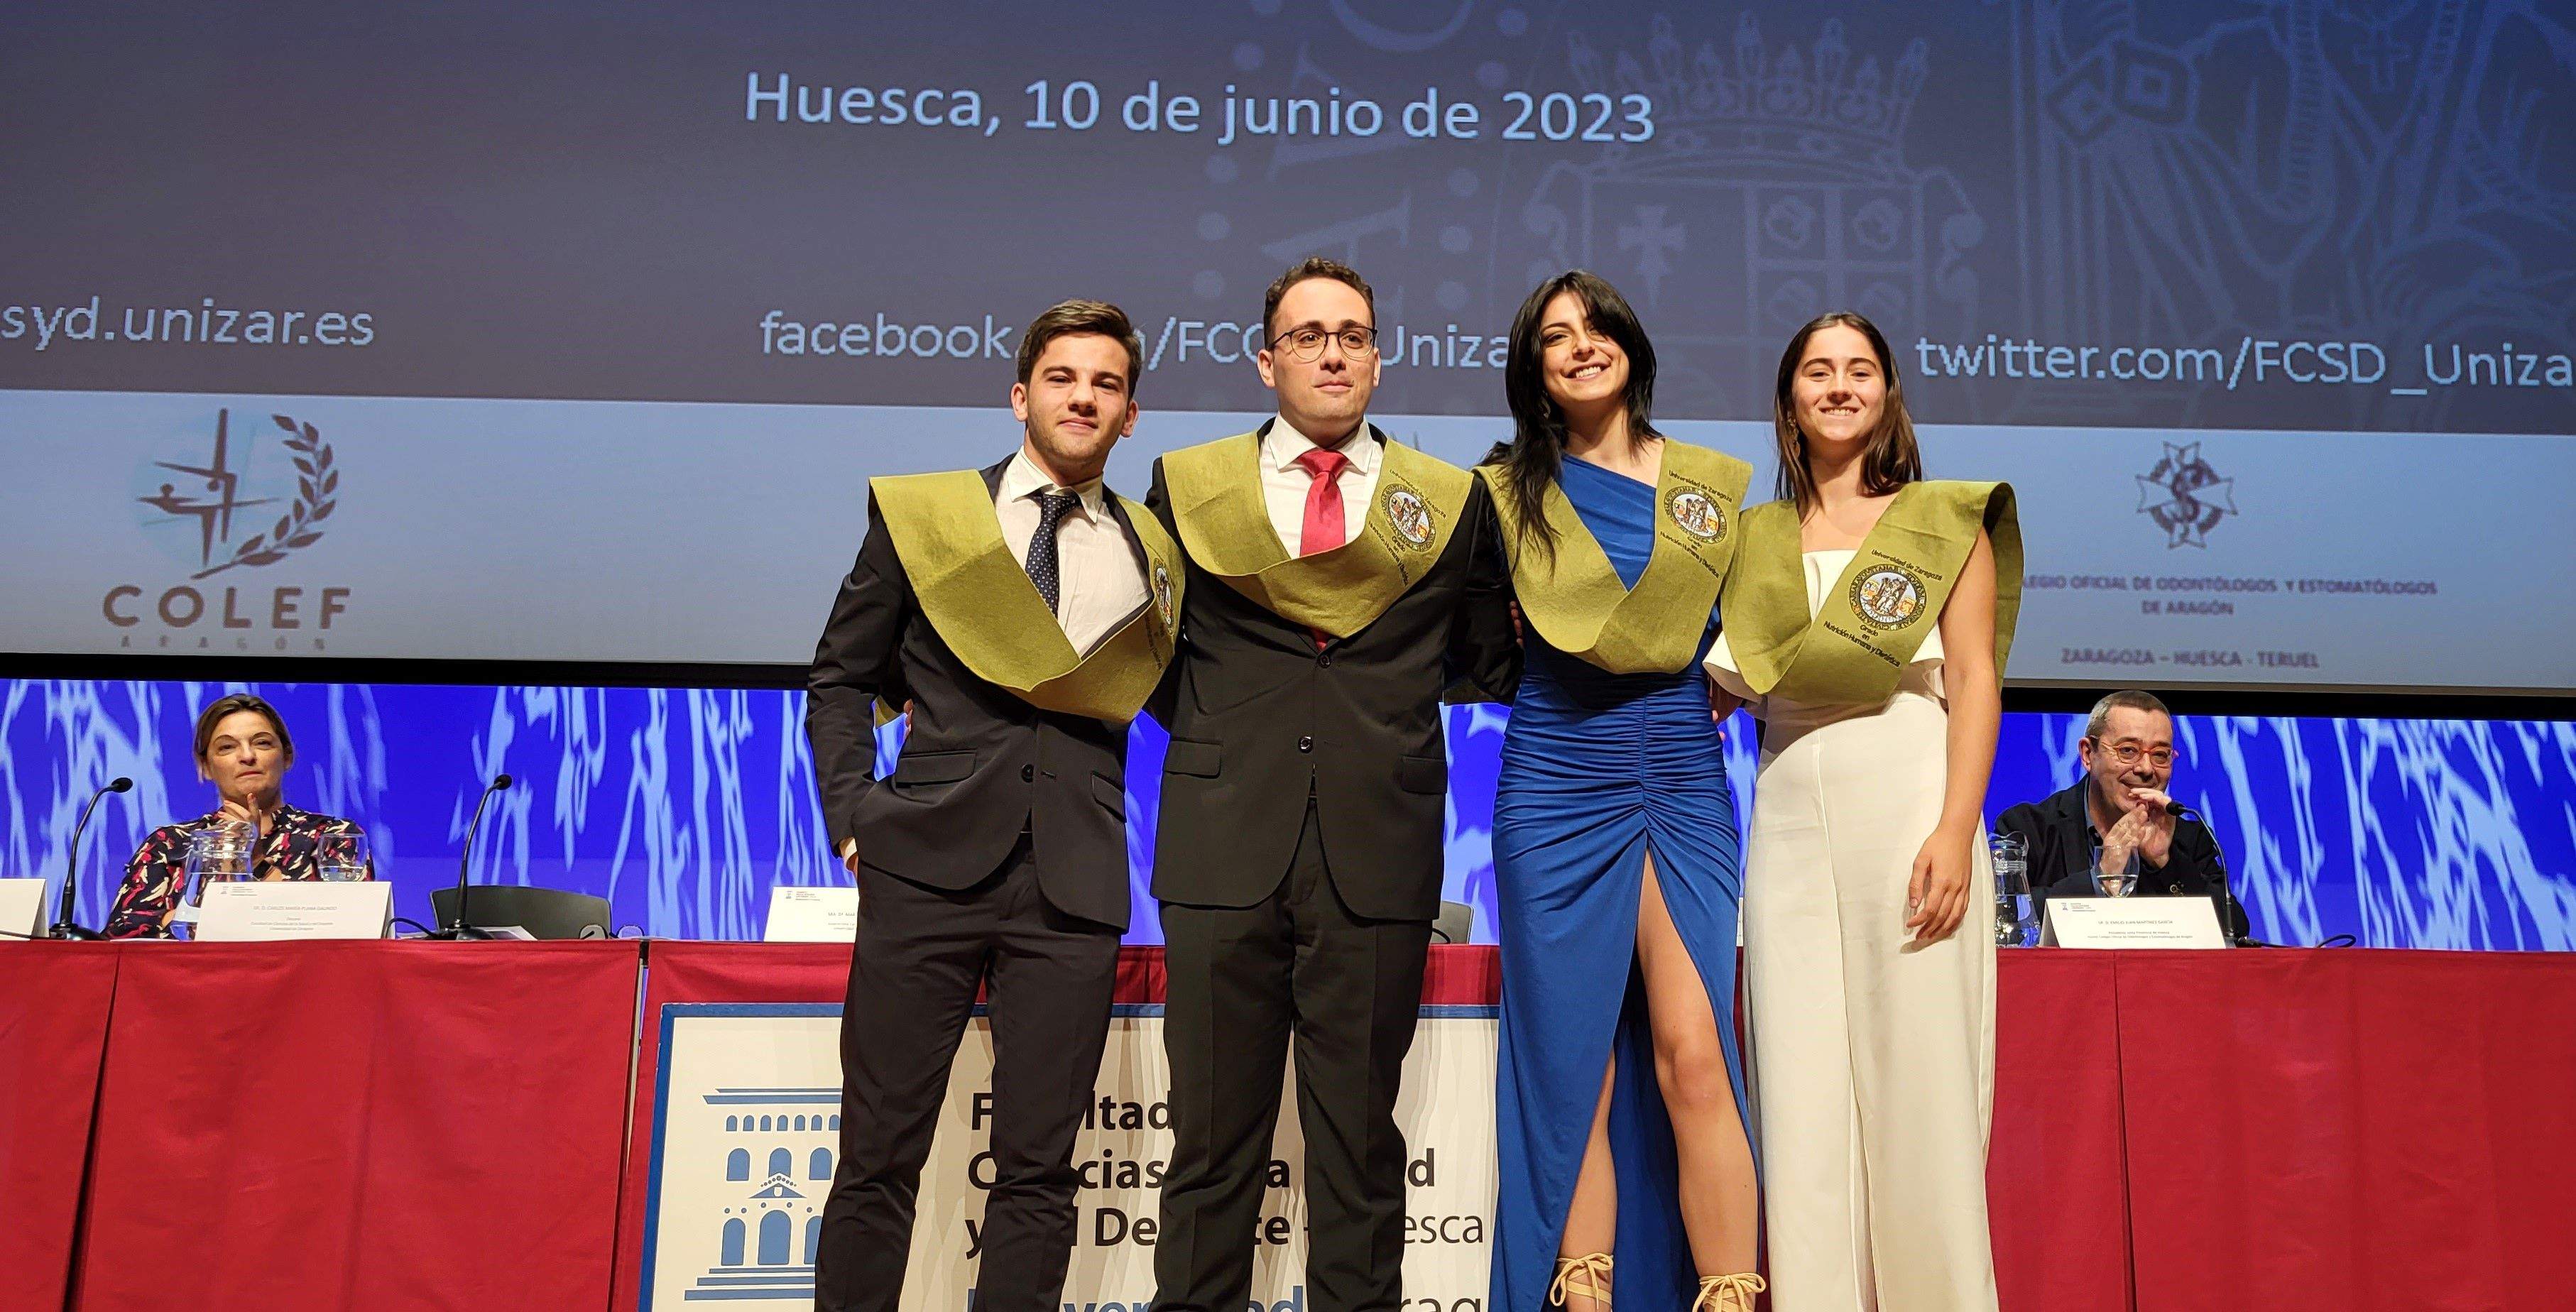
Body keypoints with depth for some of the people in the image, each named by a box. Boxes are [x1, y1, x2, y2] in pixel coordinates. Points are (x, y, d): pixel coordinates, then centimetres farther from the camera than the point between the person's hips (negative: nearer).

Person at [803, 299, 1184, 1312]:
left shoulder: (1154, 552, 11)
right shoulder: (923, 513, 9)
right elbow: (839, 679, 11)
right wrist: (854, 814, 2)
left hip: (1074, 886, 1)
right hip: (928, 862, -1)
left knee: (1038, 1170, 5)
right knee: (879, 1157, 4)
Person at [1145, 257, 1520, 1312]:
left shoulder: (1450, 499, 11)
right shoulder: (1188, 484, 11)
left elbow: (1487, 666, 18)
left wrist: (1384, 734, 10)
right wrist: (1211, 740, 10)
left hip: (1378, 855, 0)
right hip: (1225, 841, 0)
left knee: (1361, 1140, 6)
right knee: (1213, 1134, 5)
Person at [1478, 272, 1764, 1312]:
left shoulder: (1717, 484, 12)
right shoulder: (1508, 492, 9)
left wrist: (1711, 690, 3)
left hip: (1685, 788, 1)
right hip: (1556, 789, 0)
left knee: (1693, 1058, -9)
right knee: (1573, 1069, 1)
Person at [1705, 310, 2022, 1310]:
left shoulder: (1945, 519, 9)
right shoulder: (1756, 536, 16)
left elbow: (1974, 682, 0)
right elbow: (1725, 687, 15)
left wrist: (1955, 833, -11)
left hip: (1907, 804, -2)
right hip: (1791, 815, 3)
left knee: (1918, 1075, -3)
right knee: (1802, 1079, 2)